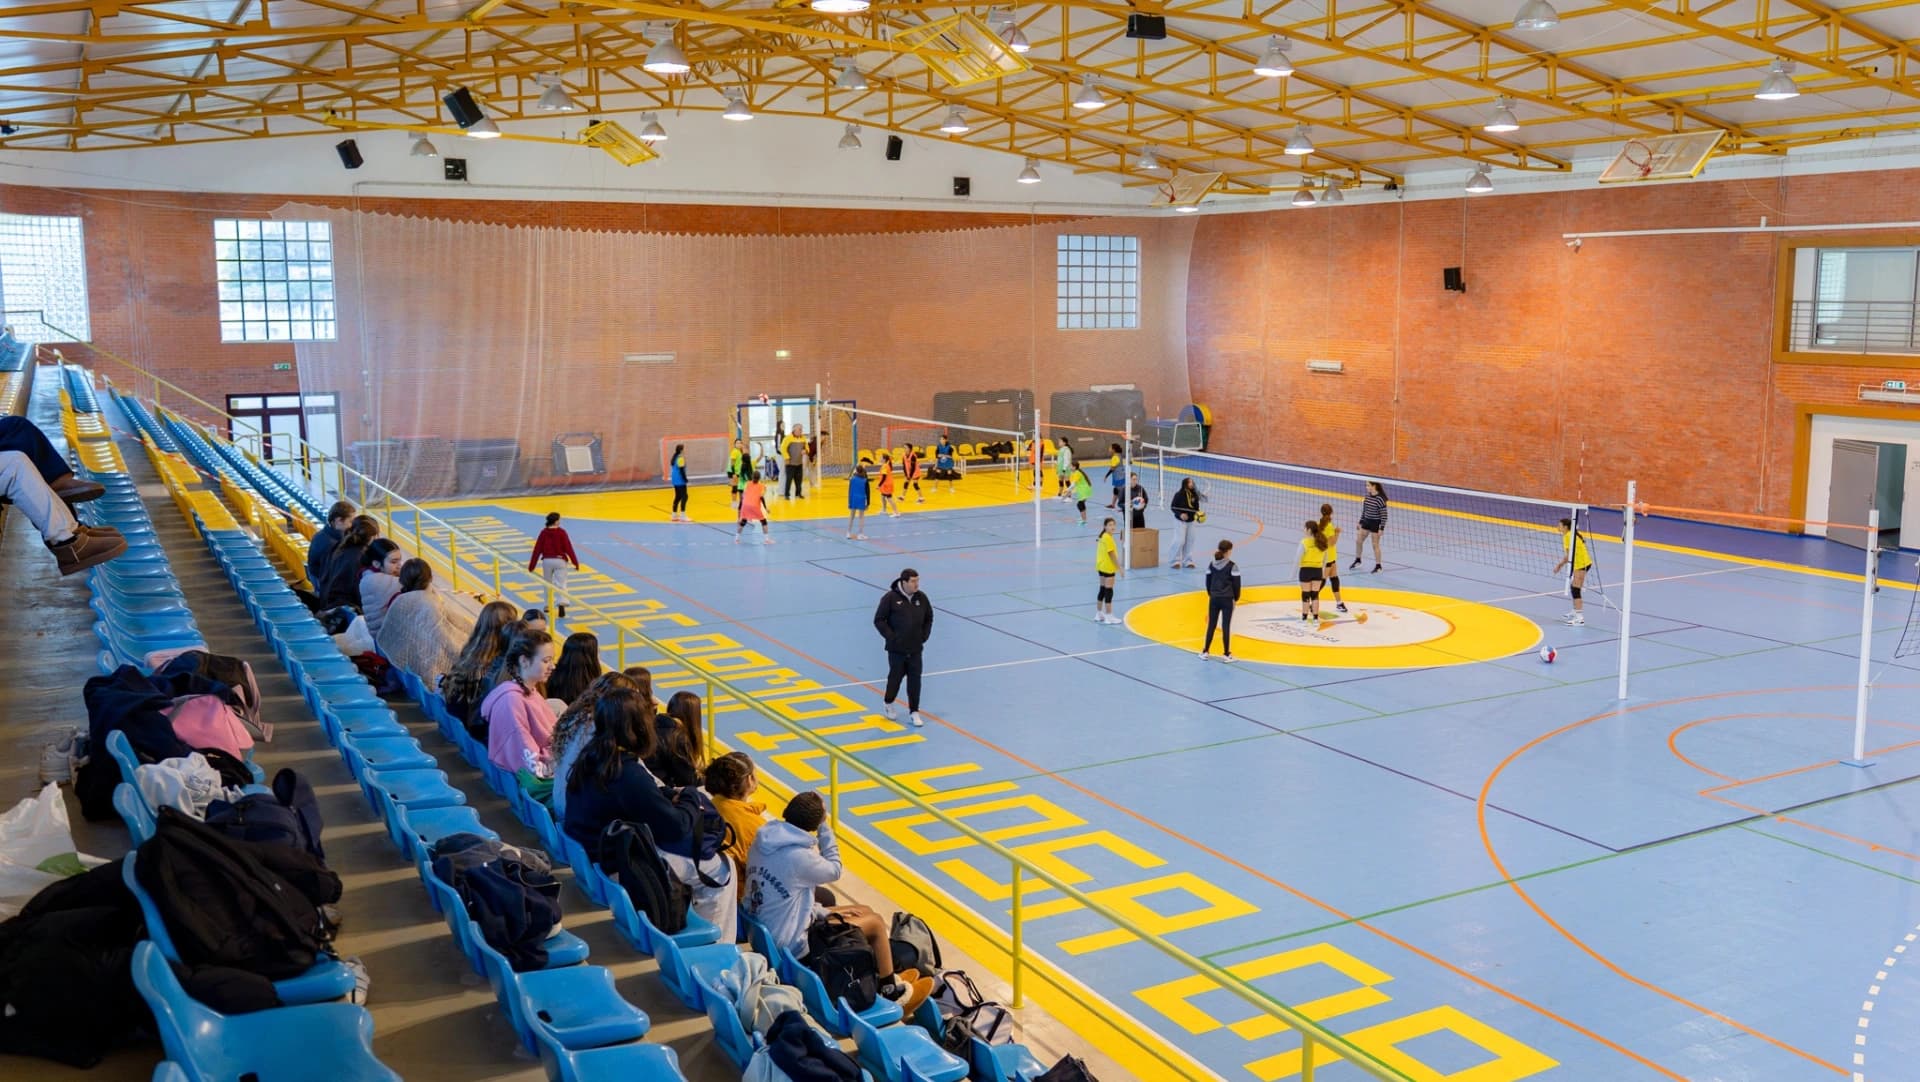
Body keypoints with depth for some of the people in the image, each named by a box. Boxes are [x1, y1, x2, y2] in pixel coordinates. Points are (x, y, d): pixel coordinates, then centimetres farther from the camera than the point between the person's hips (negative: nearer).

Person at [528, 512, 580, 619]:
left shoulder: (543, 533, -1)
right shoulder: (562, 532, -7)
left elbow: (537, 549, -1)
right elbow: (569, 548, -9)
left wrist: (531, 566, 4)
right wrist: (575, 563, -3)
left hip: (547, 561, 2)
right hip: (560, 561, -2)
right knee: (561, 585, -4)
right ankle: (561, 604, -25)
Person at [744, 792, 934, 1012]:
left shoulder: (762, 841, -4)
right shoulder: (798, 857, -30)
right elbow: (834, 871, -9)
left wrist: (823, 912, 6)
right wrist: (824, 828, -6)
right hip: (793, 945, -9)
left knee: (864, 913, 18)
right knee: (875, 923, 5)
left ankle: (887, 976, 33)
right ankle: (892, 991, 24)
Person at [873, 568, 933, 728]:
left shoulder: (922, 597, 1)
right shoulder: (890, 598, -13)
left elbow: (929, 619, 14)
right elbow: (879, 620, -9)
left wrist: (924, 637, 5)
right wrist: (891, 637, -12)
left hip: (915, 649, 3)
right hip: (896, 649, -3)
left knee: (915, 679, 3)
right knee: (895, 676, 10)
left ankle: (914, 712, 12)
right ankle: (889, 703, 35)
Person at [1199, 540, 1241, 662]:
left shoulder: (1211, 565, 3)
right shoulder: (1232, 566, -11)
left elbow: (1208, 582, 10)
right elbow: (1236, 583, -7)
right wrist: (1236, 598, 6)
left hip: (1214, 599, 4)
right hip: (1227, 599, -4)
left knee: (1211, 625, 11)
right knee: (1226, 626, 1)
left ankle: (1205, 652, 14)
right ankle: (1226, 654, 6)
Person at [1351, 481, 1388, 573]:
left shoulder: (1380, 499, -20)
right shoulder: (1367, 496, 1)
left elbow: (1384, 515, -17)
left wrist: (1382, 528, -19)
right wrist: (1360, 522, 15)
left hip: (1375, 524, -7)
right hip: (1366, 521, 7)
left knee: (1375, 545, 1)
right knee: (1359, 541, 15)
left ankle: (1378, 566, 14)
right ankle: (1357, 560, 35)